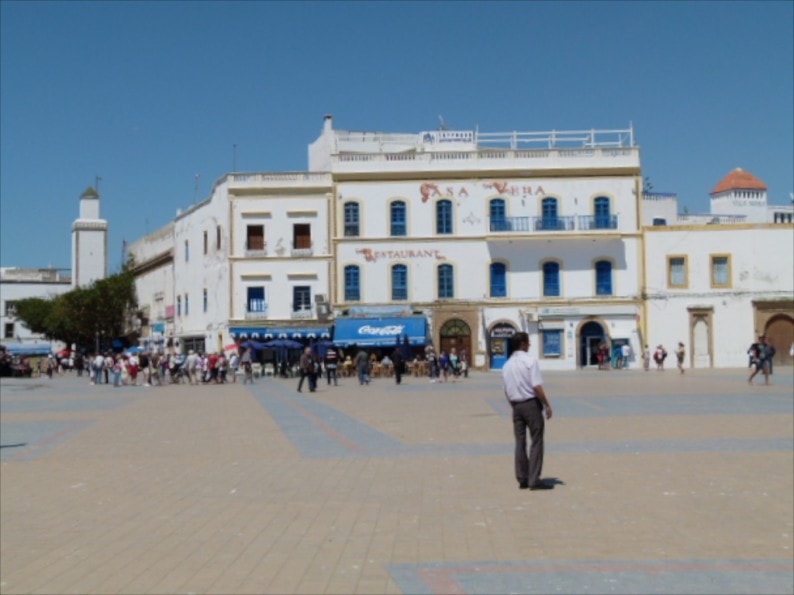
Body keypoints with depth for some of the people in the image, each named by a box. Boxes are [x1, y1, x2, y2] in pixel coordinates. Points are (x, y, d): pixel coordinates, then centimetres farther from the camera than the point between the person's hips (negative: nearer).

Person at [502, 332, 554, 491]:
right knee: (536, 442, -1)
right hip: (531, 403, -6)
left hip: (516, 405, 6)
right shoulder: (530, 361, -11)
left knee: (520, 442, 11)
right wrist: (547, 405, -10)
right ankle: (534, 479, -4)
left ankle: (522, 479, 14)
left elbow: (506, 391, 11)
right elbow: (537, 386, -17)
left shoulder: (507, 365, 8)